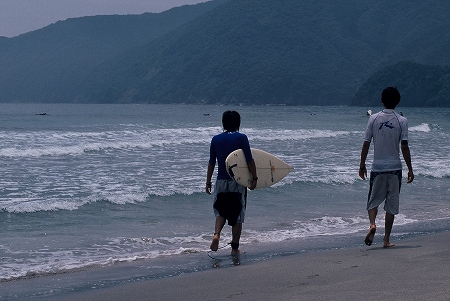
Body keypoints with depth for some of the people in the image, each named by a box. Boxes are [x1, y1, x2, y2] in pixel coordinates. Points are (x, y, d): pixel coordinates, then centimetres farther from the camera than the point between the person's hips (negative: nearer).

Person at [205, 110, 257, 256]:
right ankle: (235, 248, 9)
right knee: (237, 216, 7)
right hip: (238, 182, -2)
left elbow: (211, 163, 8)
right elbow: (250, 161, -9)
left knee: (221, 212, 16)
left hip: (221, 181, 3)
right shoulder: (241, 138, -6)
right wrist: (254, 178, -1)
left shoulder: (216, 139, 4)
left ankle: (216, 234, -11)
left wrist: (208, 182, 15)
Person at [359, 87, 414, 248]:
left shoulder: (374, 118, -2)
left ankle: (372, 224, -17)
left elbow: (366, 144, -1)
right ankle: (386, 239, 6)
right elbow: (404, 147, -7)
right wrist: (410, 169, 0)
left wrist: (362, 164, 10)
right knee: (391, 204, 7)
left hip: (377, 167, 1)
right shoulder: (402, 121, -5)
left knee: (373, 200, 12)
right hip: (395, 168, -1)